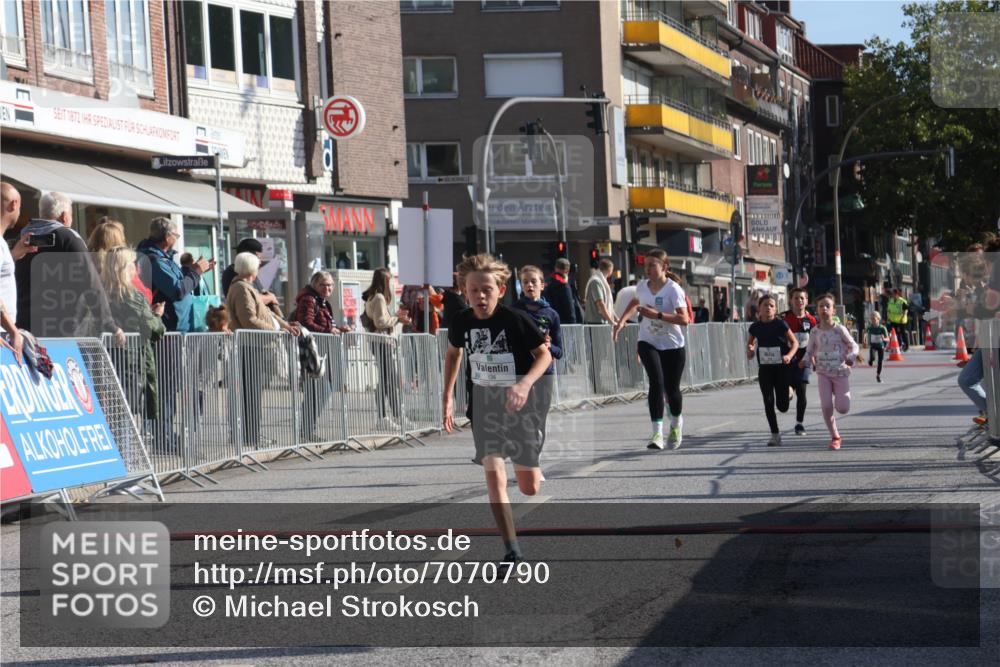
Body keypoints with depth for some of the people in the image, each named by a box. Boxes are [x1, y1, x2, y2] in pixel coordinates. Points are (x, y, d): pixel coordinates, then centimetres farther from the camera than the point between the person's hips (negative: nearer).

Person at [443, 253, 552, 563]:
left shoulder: (516, 320, -18)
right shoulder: (462, 323, -7)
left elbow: (545, 354, -9)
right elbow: (454, 353, 14)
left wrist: (525, 383, -27)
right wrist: (447, 397, 13)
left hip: (520, 402, -2)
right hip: (484, 404, 2)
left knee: (529, 488, 6)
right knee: (493, 473, -17)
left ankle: (534, 469, 46)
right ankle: (511, 549, -14)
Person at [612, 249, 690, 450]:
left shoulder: (673, 289, -16)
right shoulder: (642, 286, 0)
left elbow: (684, 319, -25)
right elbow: (635, 302, 25)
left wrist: (657, 315, -32)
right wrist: (622, 320, 12)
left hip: (672, 345, -2)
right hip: (648, 343, 2)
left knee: (671, 389, 6)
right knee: (656, 381, -20)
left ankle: (676, 424, 39)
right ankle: (657, 433, -24)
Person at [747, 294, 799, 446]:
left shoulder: (780, 324, -8)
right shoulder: (755, 327, 1)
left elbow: (795, 342, -4)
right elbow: (750, 342, 18)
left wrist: (789, 355, -22)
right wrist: (749, 350, -6)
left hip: (781, 367, -2)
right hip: (764, 368, 2)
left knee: (782, 406, 0)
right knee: (768, 402, -5)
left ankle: (787, 392, 38)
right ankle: (775, 434, 5)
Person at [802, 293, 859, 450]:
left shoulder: (840, 330, -9)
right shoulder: (815, 333, -3)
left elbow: (853, 346, -1)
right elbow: (810, 351, 7)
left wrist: (851, 357, -20)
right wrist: (805, 361, -14)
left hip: (840, 372, -1)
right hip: (823, 373, 2)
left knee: (843, 409, -3)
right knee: (826, 406, -8)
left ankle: (844, 394, 35)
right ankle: (835, 437, 9)